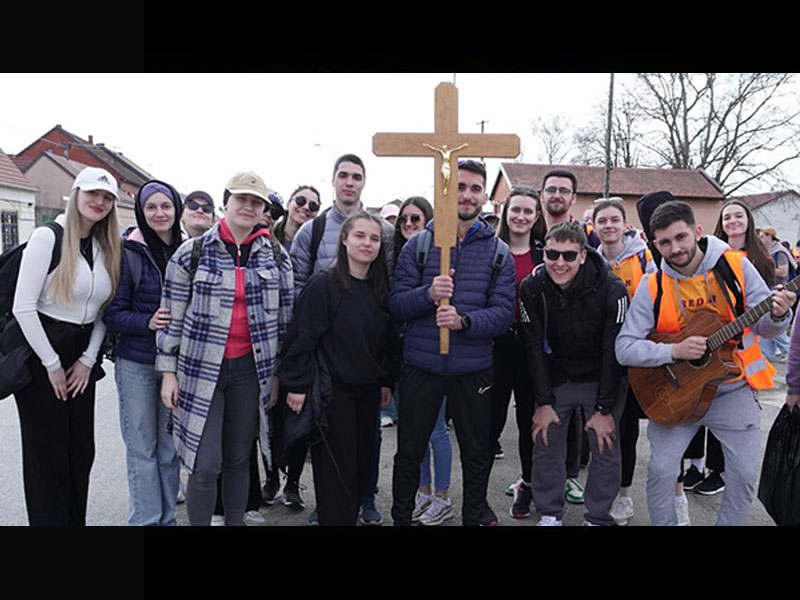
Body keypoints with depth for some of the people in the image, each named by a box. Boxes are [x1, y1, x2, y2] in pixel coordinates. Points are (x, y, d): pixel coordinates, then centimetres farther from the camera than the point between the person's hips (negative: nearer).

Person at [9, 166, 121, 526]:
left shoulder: (107, 248, 7)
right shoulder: (48, 237, -11)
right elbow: (23, 307, -15)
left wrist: (88, 359, 0)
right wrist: (52, 364, -12)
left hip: (81, 355, 6)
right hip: (40, 352, -6)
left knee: (81, 451, 11)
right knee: (47, 454, 4)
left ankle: (76, 520, 26)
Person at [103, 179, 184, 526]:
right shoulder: (129, 253, -6)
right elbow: (112, 314, -6)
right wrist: (147, 322, -21)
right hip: (136, 363, -2)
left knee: (169, 446, 13)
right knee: (142, 448, 7)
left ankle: (167, 517, 27)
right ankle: (145, 520, 20)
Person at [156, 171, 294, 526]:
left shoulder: (277, 257, 5)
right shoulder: (192, 253, -1)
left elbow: (284, 318, 7)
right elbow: (172, 315, 1)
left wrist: (278, 374, 7)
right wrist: (168, 371, -1)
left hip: (251, 369, 2)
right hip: (201, 368, -2)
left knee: (238, 459, 13)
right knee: (205, 466, -2)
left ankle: (235, 522, 31)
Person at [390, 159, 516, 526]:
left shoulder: (497, 251, 2)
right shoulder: (418, 244, 0)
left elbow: (504, 312, -5)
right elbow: (396, 304, -4)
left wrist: (465, 321, -23)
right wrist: (428, 294, -23)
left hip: (474, 368, 1)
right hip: (421, 365, 0)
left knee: (476, 453, 17)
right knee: (409, 452, 13)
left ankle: (475, 515, 41)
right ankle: (401, 517, 34)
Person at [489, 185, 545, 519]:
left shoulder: (545, 253, 6)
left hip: (532, 345, 1)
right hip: (496, 344, -1)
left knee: (530, 418, 11)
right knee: (492, 418, 1)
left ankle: (528, 485, 31)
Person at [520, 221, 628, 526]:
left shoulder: (611, 289, -22)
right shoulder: (532, 288, -14)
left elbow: (613, 351, -16)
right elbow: (535, 347, -9)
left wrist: (604, 409, -14)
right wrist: (543, 403, -8)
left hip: (602, 379, -2)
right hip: (555, 378, 2)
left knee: (606, 451, 3)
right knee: (546, 447, 5)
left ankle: (598, 517, 24)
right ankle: (549, 514, 25)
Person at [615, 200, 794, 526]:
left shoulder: (736, 266, -8)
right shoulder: (652, 286, -11)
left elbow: (764, 326, -2)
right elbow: (624, 348, -13)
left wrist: (778, 315, -25)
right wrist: (674, 351, -25)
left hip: (733, 389, 1)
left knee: (745, 474, 3)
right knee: (660, 470, -5)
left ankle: (729, 521, 30)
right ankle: (664, 521, 21)